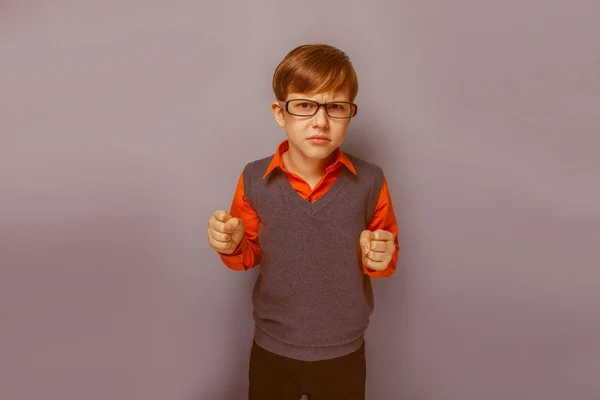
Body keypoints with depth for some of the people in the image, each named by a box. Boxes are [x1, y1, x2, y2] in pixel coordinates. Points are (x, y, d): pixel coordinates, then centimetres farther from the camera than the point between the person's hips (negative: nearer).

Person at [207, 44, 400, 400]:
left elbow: (387, 258, 1)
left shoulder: (370, 181, -13)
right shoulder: (254, 179, -12)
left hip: (343, 354, 0)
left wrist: (380, 259, -20)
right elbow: (251, 254, 2)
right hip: (271, 350, 1)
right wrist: (232, 246, -19)